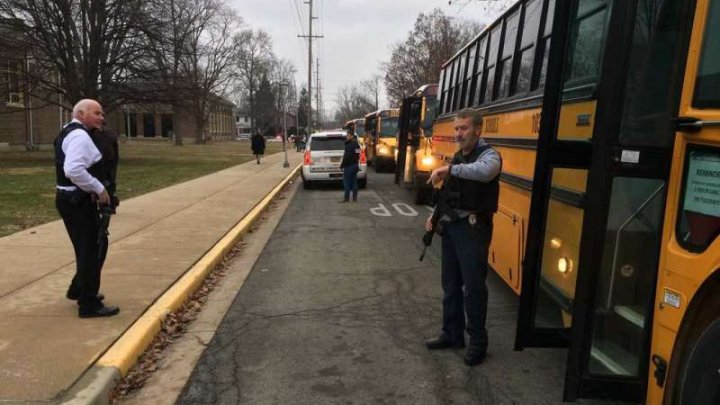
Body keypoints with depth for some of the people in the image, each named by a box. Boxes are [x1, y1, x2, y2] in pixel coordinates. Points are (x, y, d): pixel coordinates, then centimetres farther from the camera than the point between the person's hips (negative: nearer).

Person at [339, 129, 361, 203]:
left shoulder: (349, 145, -17)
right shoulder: (356, 144, 14)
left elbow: (346, 157, -21)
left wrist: (342, 166, -15)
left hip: (349, 166, -9)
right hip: (355, 165, 9)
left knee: (346, 182, -5)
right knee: (354, 181, 10)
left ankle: (346, 198, -4)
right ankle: (354, 197, 12)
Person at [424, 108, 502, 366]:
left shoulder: (489, 155, -11)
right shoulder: (458, 157, 14)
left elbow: (483, 171, -38)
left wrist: (449, 169, -35)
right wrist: (435, 215, 13)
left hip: (473, 228, -8)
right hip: (451, 226, 8)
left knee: (473, 286, -1)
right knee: (450, 283, 14)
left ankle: (478, 342, 13)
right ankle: (452, 334, 28)